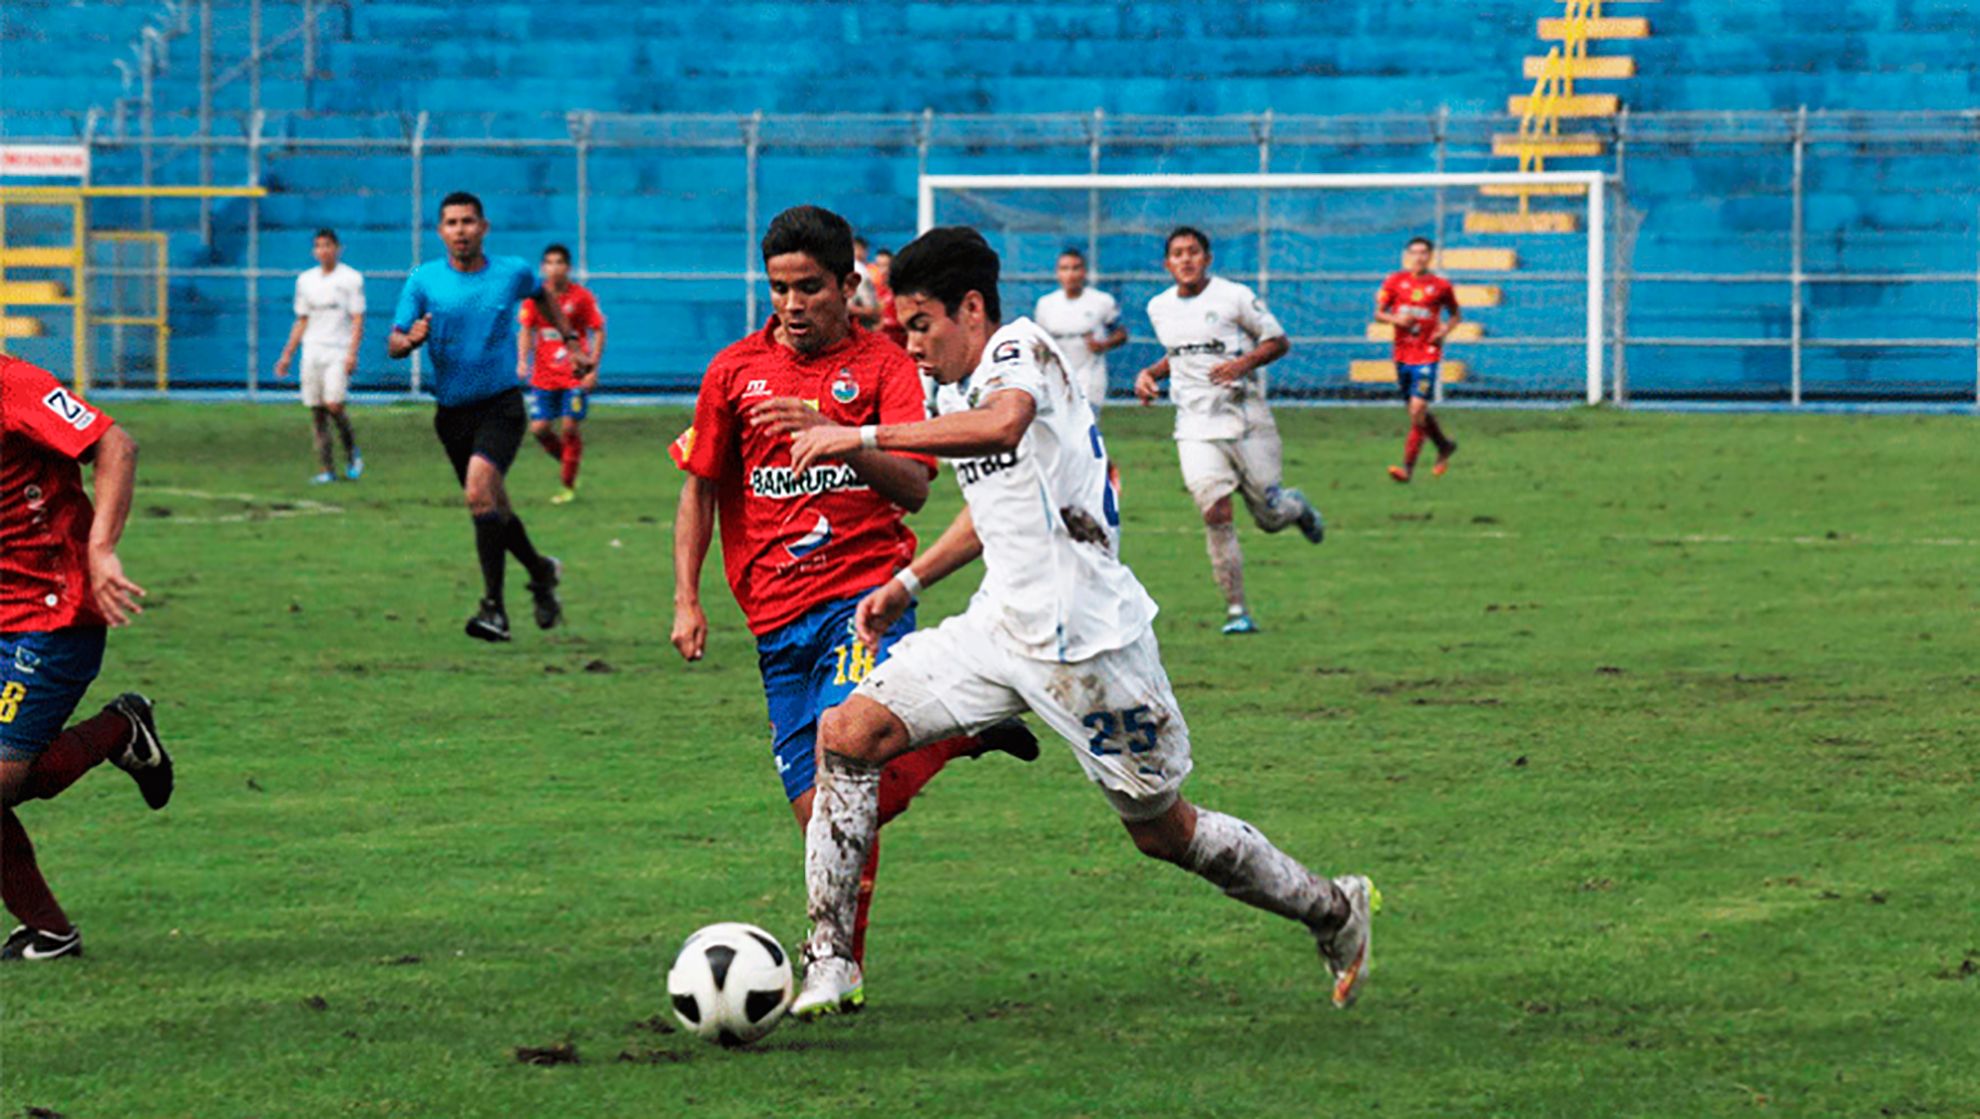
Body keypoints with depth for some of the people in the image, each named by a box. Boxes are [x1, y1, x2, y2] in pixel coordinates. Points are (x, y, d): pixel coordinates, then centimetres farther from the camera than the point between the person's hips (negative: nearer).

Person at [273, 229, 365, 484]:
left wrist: (352, 354, -14)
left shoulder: (351, 278, 0)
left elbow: (357, 320, -4)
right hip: (312, 352, 5)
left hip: (338, 352, -5)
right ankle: (326, 469, 3)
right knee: (317, 412, -1)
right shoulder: (305, 280, 15)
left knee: (334, 405, -18)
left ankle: (352, 453, 6)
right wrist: (287, 354, 16)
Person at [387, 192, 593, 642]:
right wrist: (411, 339, -26)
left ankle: (494, 608, -23)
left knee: (480, 489, -25)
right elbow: (393, 345, -4)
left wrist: (571, 342, 24)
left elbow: (541, 296, 22)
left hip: (501, 405, -3)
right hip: (452, 411, 3)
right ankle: (541, 571, 40)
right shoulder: (423, 281, -3)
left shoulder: (512, 272, -1)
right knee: (494, 508, 11)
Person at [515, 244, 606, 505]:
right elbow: (526, 330, 4)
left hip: (575, 376, -3)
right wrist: (522, 360, -13)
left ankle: (568, 487, 3)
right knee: (539, 428, -4)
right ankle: (566, 462, 24)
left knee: (569, 427, -9)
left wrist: (593, 369, -9)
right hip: (544, 376, 3)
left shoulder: (582, 297, -6)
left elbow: (599, 333, -1)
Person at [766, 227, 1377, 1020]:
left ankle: (1335, 910, 28)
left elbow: (1003, 425, -38)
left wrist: (863, 437, -39)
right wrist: (907, 583, 22)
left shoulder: (1022, 349, -13)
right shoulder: (959, 391, 13)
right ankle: (829, 961, -10)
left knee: (1163, 831, 5)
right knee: (848, 731, -10)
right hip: (1001, 627, 8)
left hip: (1088, 639, -8)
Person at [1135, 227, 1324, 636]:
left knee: (1271, 516, 4)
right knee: (1215, 513, -14)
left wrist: (1243, 363, -19)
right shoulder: (1159, 308, 9)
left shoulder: (1235, 297, -7)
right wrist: (1150, 374, 6)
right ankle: (1236, 610, -6)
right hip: (1196, 428, 3)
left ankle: (1299, 508, 43)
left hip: (1247, 423, -3)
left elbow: (1278, 341, -2)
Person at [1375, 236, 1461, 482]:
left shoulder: (1441, 286, -1)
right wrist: (1395, 319, -15)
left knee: (1418, 411, -14)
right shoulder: (1395, 281, 3)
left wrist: (1445, 330, -6)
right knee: (1417, 411, 14)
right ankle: (1445, 446, 38)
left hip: (1427, 355, -4)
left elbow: (1456, 314, 14)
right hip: (1402, 354, 4)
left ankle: (1408, 466, -12)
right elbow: (1378, 313, 5)